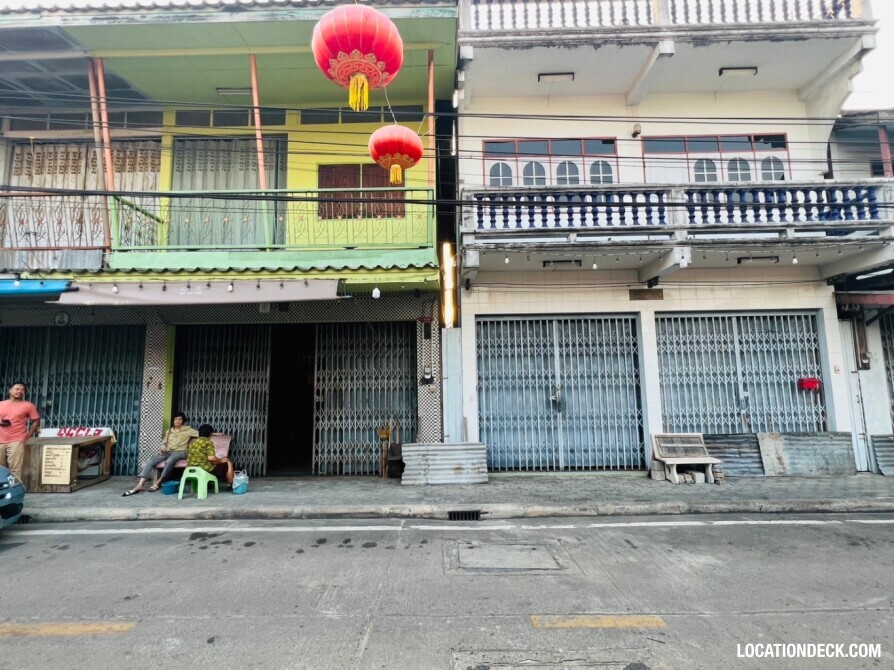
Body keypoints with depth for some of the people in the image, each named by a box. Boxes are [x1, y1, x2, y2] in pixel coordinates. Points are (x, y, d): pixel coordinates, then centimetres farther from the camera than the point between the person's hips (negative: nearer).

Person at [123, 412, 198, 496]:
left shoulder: (187, 429, 5)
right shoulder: (169, 431, 20)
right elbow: (164, 442, 18)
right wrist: (163, 449, -4)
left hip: (180, 452, -5)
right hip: (168, 451, 5)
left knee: (169, 461, -38)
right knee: (151, 460, -22)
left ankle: (158, 482, -21)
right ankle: (140, 485, -29)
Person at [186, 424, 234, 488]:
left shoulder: (192, 442, 11)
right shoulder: (208, 442, -10)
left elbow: (188, 458, 18)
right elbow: (211, 458, -22)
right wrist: (220, 460, -4)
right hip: (205, 469, -8)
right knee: (228, 463, 11)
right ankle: (230, 485, 20)